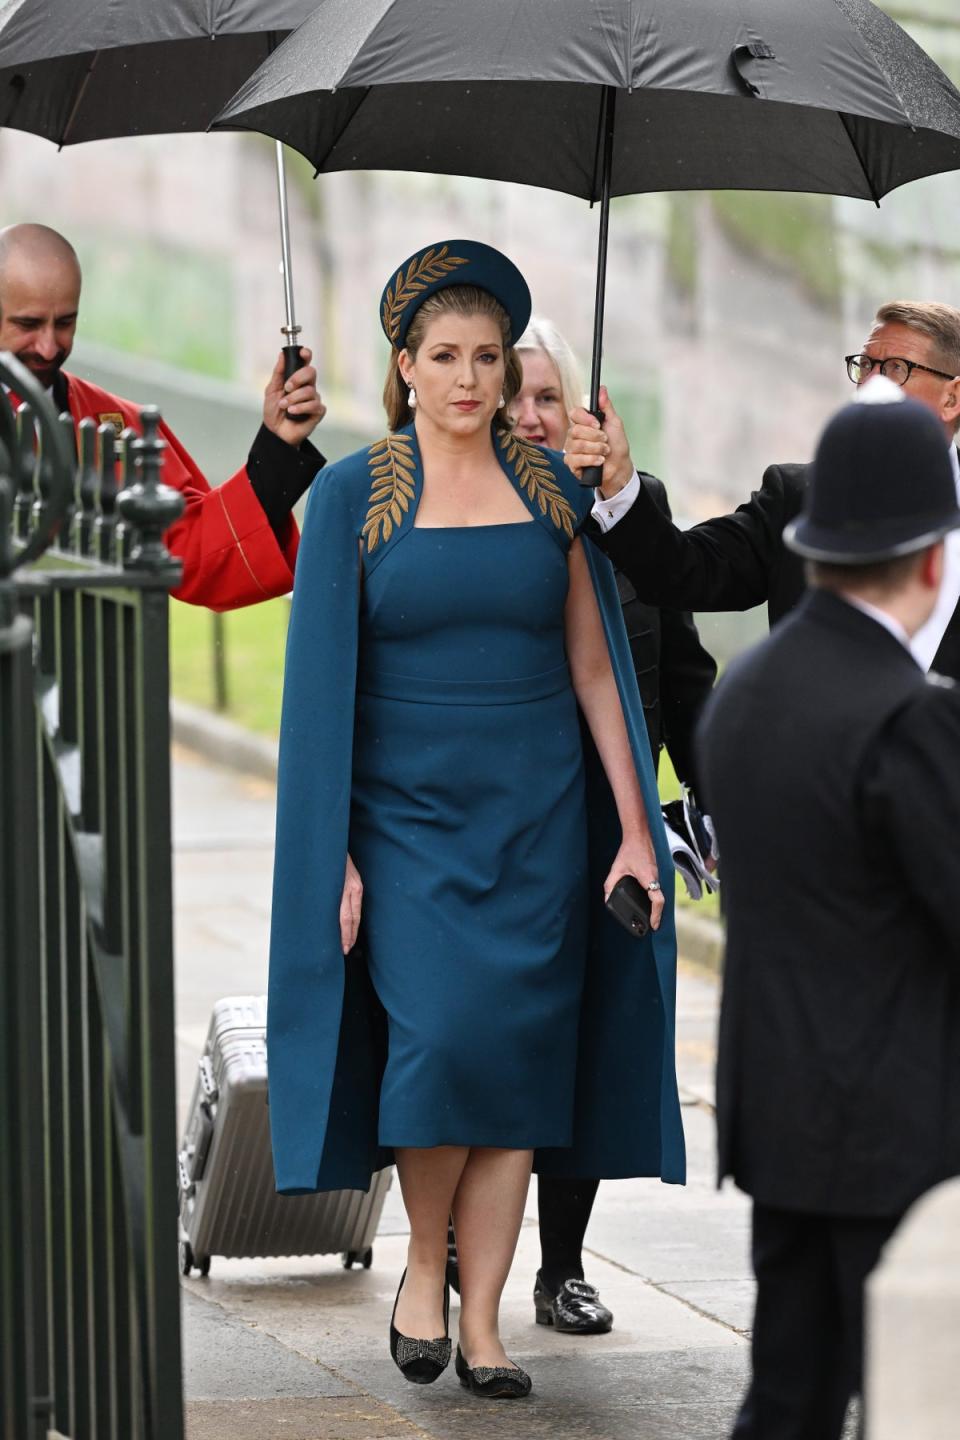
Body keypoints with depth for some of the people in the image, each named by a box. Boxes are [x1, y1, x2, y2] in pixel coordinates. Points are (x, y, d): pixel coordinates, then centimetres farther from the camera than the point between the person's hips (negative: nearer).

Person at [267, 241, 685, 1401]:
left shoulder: (550, 488, 5)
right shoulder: (351, 496, -1)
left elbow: (593, 665, 7)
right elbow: (322, 682, -1)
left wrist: (635, 828, 2)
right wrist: (332, 856, -6)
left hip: (535, 814, 2)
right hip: (405, 814, -2)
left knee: (519, 1058, -2)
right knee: (441, 1034, -17)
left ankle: (482, 1323, 5)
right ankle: (422, 1264, 6)